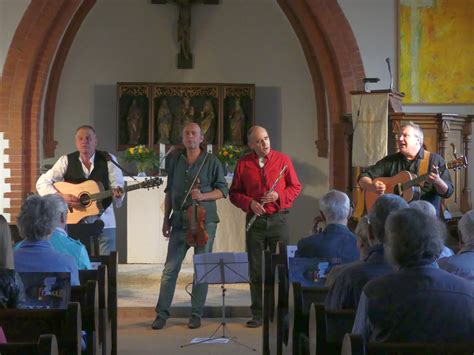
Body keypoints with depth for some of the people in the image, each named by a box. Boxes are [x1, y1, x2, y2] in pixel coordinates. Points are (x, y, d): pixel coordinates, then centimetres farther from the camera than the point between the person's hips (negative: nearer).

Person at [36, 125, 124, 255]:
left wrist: (117, 193, -24)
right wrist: (62, 196, -16)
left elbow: (117, 186, 0)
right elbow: (42, 183, -2)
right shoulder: (66, 161, 1)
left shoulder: (108, 160, 2)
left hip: (104, 222, 0)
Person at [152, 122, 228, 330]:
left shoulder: (211, 161, 1)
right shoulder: (175, 161, 12)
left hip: (204, 221, -2)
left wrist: (203, 196, -16)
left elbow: (223, 190, 1)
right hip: (179, 221, 3)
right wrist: (166, 218, 13)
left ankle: (196, 315, 11)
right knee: (170, 268, -1)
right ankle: (162, 313, 4)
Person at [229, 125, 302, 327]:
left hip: (278, 219, -1)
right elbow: (234, 193, 8)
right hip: (255, 220, 1)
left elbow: (296, 187, 6)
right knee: (256, 270, 4)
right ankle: (258, 314, 12)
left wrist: (279, 195, -12)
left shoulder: (283, 160, 2)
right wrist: (249, 203, -10)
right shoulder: (243, 163, 5)